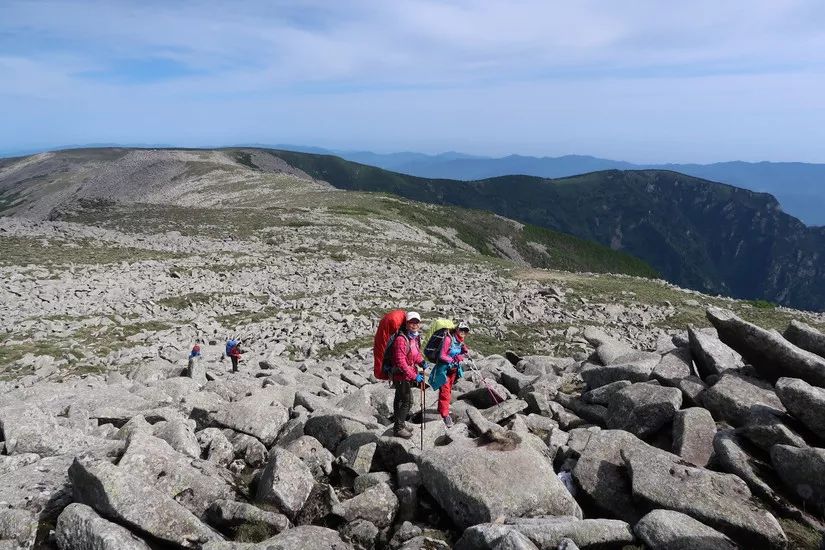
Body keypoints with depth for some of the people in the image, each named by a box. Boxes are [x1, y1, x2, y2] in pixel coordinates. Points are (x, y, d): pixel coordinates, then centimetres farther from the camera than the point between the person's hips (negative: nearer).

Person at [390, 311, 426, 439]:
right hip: (402, 376, -9)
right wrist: (414, 376, -23)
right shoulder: (401, 339, -23)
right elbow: (400, 361, -26)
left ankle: (399, 425, 33)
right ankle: (399, 428, 9)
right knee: (406, 402, -3)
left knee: (400, 400, 20)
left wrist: (421, 362, -2)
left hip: (408, 375, 9)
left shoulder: (415, 337, 7)